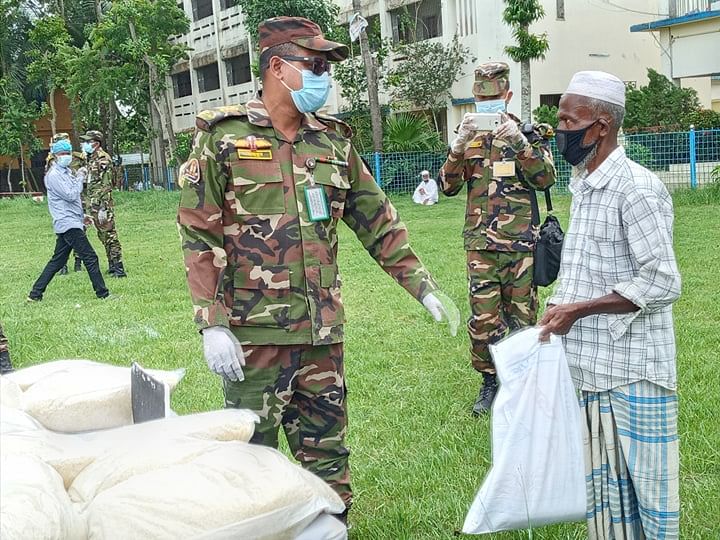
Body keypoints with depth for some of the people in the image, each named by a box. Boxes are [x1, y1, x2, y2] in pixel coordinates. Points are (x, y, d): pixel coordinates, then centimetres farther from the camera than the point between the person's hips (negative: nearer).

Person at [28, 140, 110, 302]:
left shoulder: (66, 172, 19)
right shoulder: (54, 175, -11)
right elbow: (71, 195, -18)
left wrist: (82, 216, 20)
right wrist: (80, 178, -9)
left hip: (71, 223, 10)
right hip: (68, 224, -10)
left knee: (57, 261, 12)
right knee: (90, 258, -8)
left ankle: (35, 294, 16)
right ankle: (102, 294, -5)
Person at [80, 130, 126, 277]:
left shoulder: (103, 159, -12)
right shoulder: (91, 159, 16)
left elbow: (106, 185, -18)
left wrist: (103, 208, -22)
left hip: (102, 205, -9)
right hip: (93, 204, 9)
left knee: (109, 234, -8)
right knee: (103, 235, 12)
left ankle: (118, 267, -6)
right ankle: (112, 265, 19)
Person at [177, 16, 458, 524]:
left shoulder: (334, 141, 9)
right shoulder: (223, 136, -4)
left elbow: (378, 220, 14)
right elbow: (199, 235, -6)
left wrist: (423, 286, 10)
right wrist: (213, 325, -12)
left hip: (323, 330, 4)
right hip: (254, 331, -4)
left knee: (327, 452, 13)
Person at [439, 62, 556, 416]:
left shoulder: (528, 133, 4)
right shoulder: (469, 138, 11)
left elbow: (546, 178, -9)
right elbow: (448, 186, 2)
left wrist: (521, 144, -21)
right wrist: (458, 146, -13)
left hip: (521, 242, -1)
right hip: (480, 244, 2)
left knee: (521, 313, 7)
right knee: (483, 316, 0)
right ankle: (489, 380, 17)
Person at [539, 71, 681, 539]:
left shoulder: (637, 189, -16)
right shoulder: (584, 186, 11)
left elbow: (662, 284, -20)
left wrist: (577, 310, -19)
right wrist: (559, 310, 7)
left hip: (631, 371, -8)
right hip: (588, 364, 8)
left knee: (644, 482, 6)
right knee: (601, 483, 18)